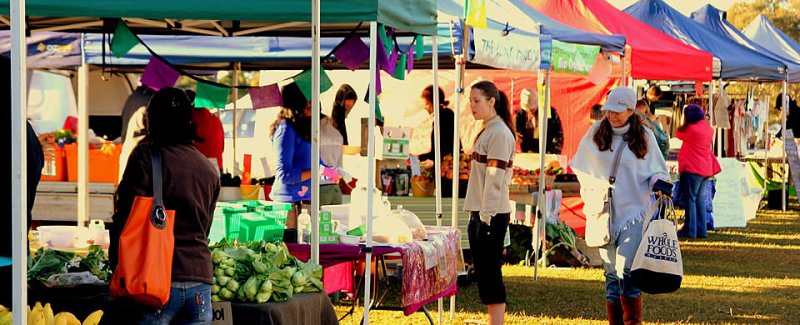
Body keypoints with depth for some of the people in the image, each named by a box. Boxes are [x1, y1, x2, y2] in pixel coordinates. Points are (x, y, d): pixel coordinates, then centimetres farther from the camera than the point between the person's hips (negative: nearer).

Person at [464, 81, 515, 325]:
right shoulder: (487, 131, 16)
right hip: (480, 213, 9)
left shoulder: (499, 133, -12)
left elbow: (495, 179, -17)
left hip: (492, 215, -9)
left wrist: (486, 217, -20)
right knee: (484, 273, 11)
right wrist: (477, 215, 17)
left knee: (490, 273, -8)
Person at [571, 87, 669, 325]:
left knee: (626, 269, -16)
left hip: (634, 211, -3)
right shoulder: (596, 133, 6)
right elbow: (583, 169, 17)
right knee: (611, 272, 6)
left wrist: (659, 182, -14)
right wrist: (590, 196, 11)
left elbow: (655, 170, 8)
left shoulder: (644, 137, 1)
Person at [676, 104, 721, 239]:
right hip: (706, 168, 8)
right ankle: (701, 230, 13)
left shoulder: (692, 129, -14)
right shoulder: (708, 129, 9)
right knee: (699, 199, 13)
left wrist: (685, 123, 14)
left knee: (689, 199, -3)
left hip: (692, 168, -8)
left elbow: (679, 134, -1)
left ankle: (690, 230, -5)